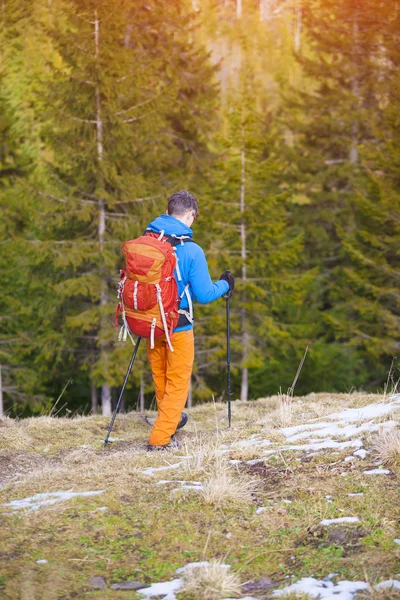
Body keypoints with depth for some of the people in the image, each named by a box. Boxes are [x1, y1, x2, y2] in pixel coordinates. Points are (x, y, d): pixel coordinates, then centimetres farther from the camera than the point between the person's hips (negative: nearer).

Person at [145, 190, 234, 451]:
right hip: (178, 326, -5)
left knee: (160, 376, 24)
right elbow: (203, 294, -16)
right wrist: (225, 285, 3)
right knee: (178, 381, 10)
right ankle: (161, 439, 8)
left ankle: (170, 418, 47)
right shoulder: (191, 250, -20)